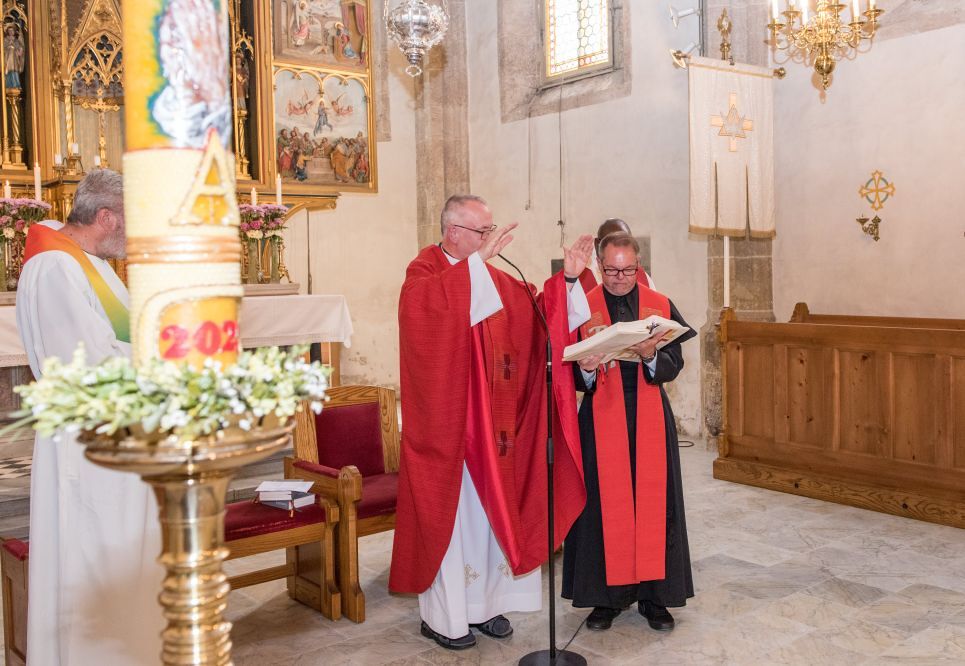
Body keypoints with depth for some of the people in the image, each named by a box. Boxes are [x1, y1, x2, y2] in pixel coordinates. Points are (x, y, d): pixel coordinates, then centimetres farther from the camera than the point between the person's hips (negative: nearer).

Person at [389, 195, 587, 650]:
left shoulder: (492, 277, 12)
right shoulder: (424, 271, -9)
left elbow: (536, 310, 9)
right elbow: (429, 301, -32)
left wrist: (568, 278, -4)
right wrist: (476, 260, -31)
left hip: (490, 425, 7)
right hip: (447, 425, -6)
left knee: (490, 510, 13)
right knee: (449, 515, 3)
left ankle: (483, 604, 27)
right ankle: (442, 617, 17)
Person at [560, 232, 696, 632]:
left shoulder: (660, 307, 5)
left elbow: (674, 365, -1)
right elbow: (573, 377, -1)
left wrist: (650, 356, -21)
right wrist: (585, 370, -23)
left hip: (650, 419, 1)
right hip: (602, 419, -1)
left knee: (653, 503, 5)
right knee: (605, 505, 2)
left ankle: (654, 595, 16)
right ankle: (607, 595, 14)